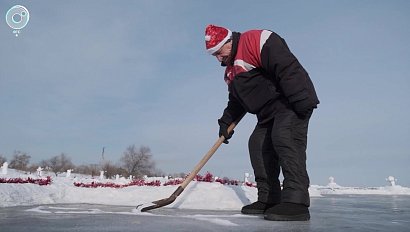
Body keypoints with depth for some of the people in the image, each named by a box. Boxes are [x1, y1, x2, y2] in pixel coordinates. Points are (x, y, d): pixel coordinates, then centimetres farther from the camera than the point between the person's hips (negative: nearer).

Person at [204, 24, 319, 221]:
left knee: (285, 138, -26)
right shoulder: (230, 71, 17)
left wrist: (301, 102, -30)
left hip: (294, 103, -9)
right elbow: (236, 101, 25)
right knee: (257, 145, 1)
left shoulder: (257, 40, -14)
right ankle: (268, 200, 7)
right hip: (269, 113, 10)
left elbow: (288, 68, -25)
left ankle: (296, 203, -27)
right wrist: (226, 121, 14)